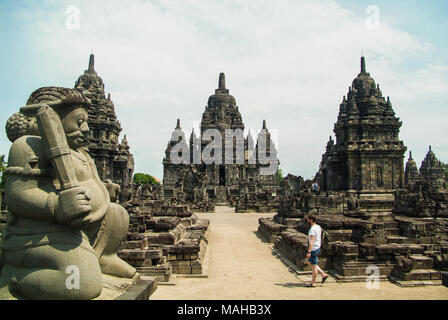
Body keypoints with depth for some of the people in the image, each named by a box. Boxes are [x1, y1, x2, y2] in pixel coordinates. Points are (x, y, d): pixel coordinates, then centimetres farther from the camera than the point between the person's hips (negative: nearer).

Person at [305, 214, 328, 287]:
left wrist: (309, 252, -26)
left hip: (313, 249, -10)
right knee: (310, 262, 21)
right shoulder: (318, 227, 9)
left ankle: (313, 283, 10)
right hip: (317, 248, 10)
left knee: (314, 266, 0)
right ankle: (323, 274, 19)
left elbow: (311, 241, -26)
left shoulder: (312, 229, -21)